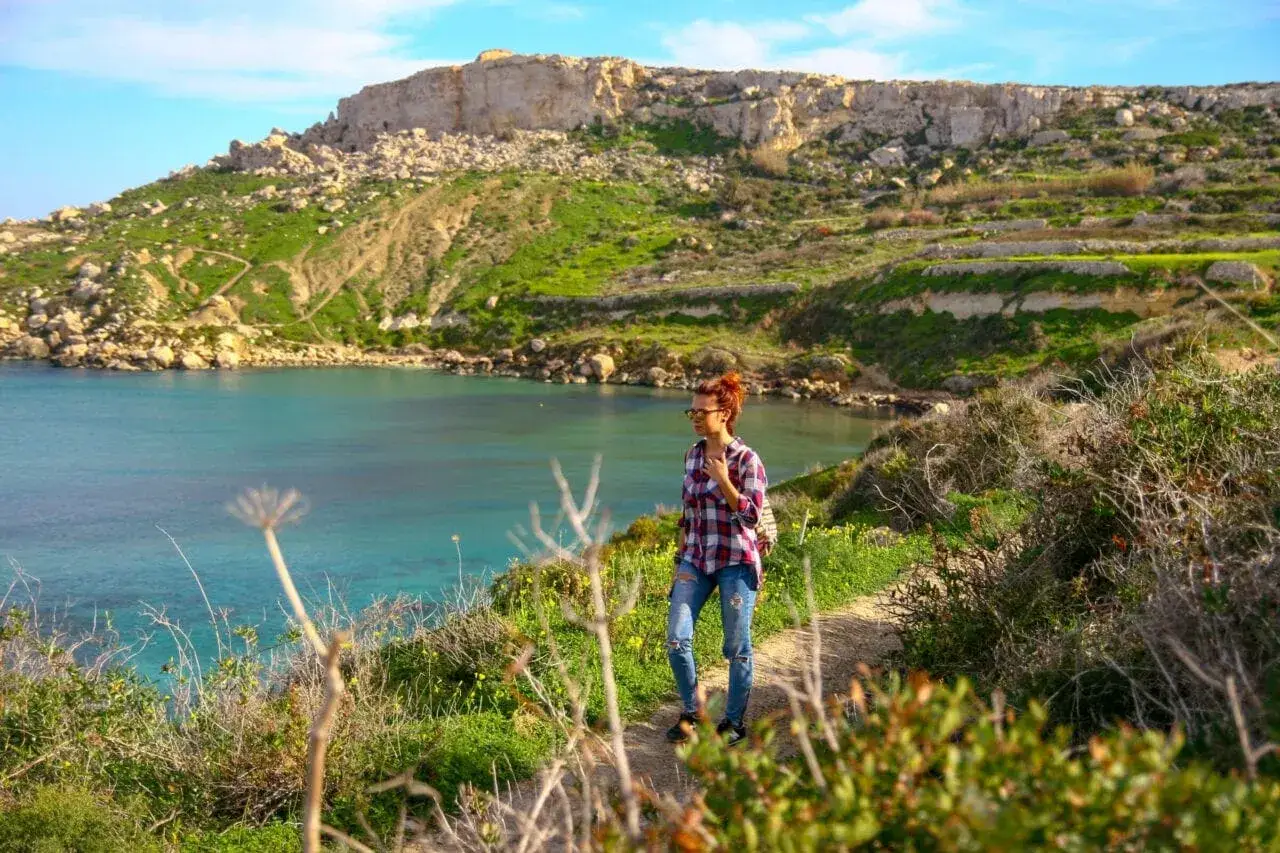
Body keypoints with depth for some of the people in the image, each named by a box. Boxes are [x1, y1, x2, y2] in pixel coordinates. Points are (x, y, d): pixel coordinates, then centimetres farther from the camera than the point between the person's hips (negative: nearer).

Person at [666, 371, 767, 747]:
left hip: (735, 561, -5)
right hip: (696, 558, 5)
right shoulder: (693, 455, 8)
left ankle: (735, 722, 20)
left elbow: (751, 515, -13)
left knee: (737, 645, 5)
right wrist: (680, 560, 16)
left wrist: (723, 480, -22)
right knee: (676, 638, -4)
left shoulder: (746, 459, -10)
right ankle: (690, 712, 15)